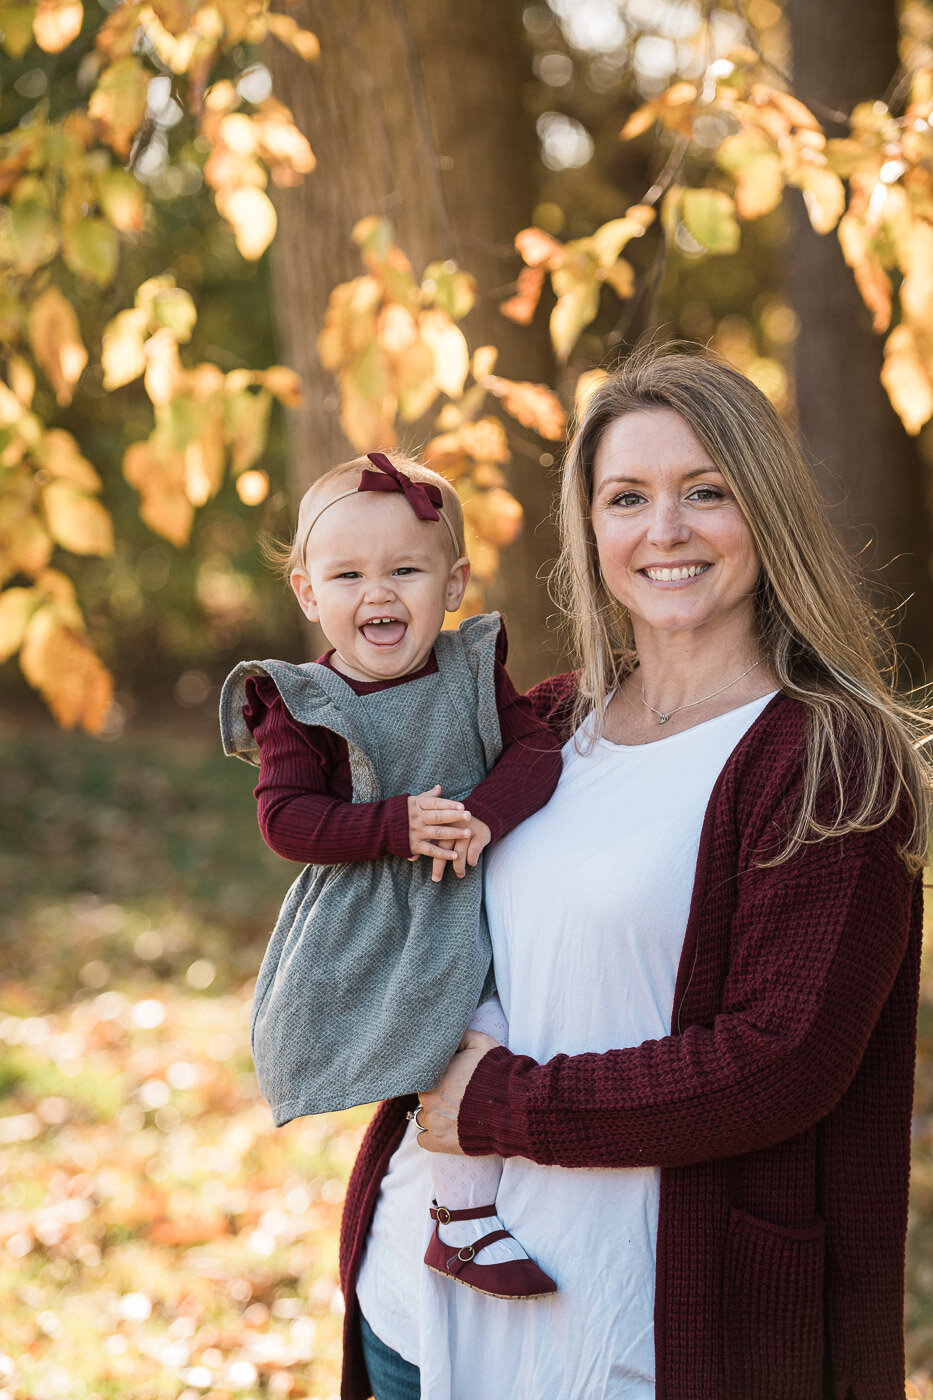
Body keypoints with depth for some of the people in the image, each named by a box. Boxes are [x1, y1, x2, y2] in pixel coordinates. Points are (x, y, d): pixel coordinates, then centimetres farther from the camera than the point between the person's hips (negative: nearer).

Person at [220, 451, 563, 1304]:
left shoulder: (473, 673, 4)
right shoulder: (298, 704, -6)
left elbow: (538, 752, -2)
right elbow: (286, 818, -13)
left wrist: (483, 816, -21)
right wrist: (397, 825, -25)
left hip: (469, 911, 5)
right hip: (366, 928, -5)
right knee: (484, 1041, -21)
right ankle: (467, 1221, -8)